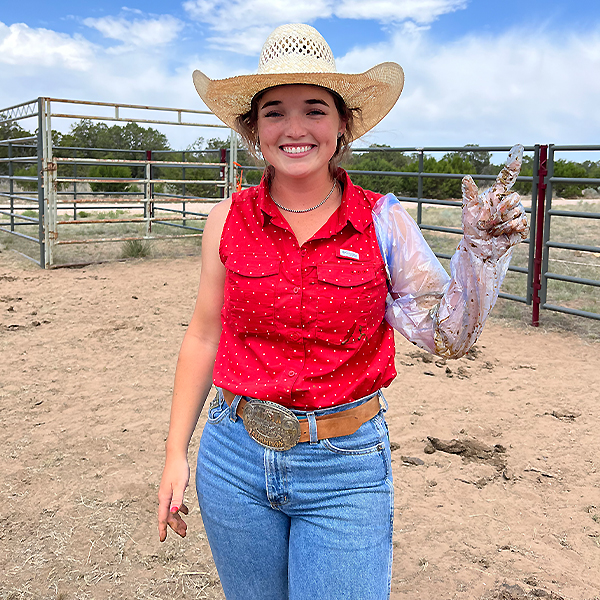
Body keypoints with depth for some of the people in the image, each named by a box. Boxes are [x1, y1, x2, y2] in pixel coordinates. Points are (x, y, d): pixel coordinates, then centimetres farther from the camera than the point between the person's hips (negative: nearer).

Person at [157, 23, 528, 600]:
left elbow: (449, 337, -6)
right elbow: (204, 336, 3)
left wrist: (482, 251, -21)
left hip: (346, 471, -1)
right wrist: (175, 455, 5)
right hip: (235, 459, 2)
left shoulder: (383, 222, -8)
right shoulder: (229, 220, -4)